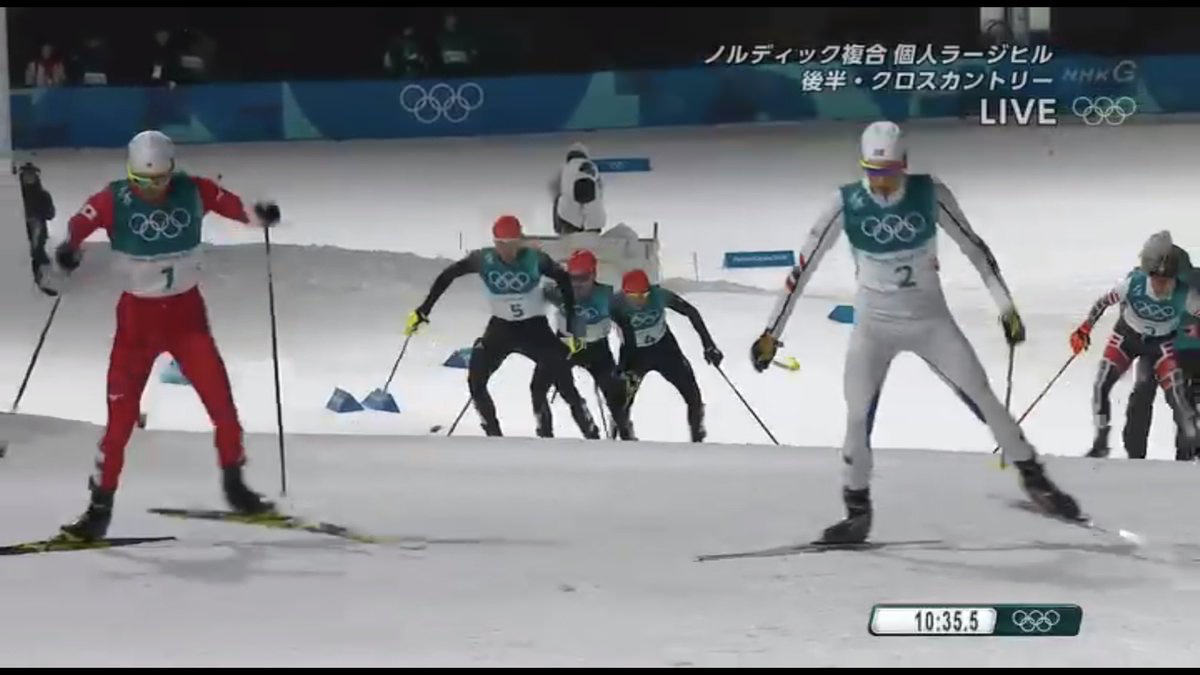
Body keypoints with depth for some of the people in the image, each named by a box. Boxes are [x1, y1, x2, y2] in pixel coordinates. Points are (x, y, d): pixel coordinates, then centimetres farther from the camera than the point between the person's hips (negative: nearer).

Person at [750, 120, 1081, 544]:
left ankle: (1034, 479, 13)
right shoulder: (847, 203, -14)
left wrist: (1007, 307, -1)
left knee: (983, 398, -3)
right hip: (874, 325, 0)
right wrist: (772, 332, -9)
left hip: (931, 320, 1)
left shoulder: (930, 194, -13)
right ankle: (857, 511, 7)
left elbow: (973, 247, -1)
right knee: (858, 419, -10)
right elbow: (803, 268, -9)